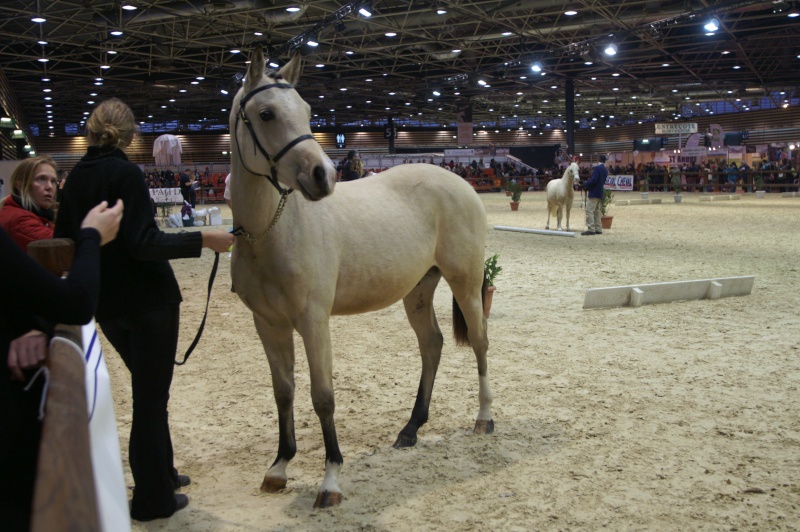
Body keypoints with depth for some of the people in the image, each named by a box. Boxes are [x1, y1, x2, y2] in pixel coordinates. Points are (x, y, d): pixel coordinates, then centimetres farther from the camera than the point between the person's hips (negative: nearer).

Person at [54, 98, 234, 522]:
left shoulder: (76, 176, 5)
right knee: (151, 397, 4)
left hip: (106, 303, 7)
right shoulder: (126, 173, -16)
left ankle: (160, 473, 36)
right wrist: (203, 240, -21)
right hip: (147, 299, -7)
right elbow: (142, 243, -24)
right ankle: (152, 500, 14)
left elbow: (63, 239, 11)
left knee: (147, 389, 23)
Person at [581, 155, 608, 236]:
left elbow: (593, 180, -21)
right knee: (596, 211, 13)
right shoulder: (605, 170, 14)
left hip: (593, 193, -9)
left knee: (589, 211, -8)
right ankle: (598, 229, 13)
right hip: (600, 193, 9)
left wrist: (585, 185, -10)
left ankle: (591, 229, -13)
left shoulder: (597, 168, -12)